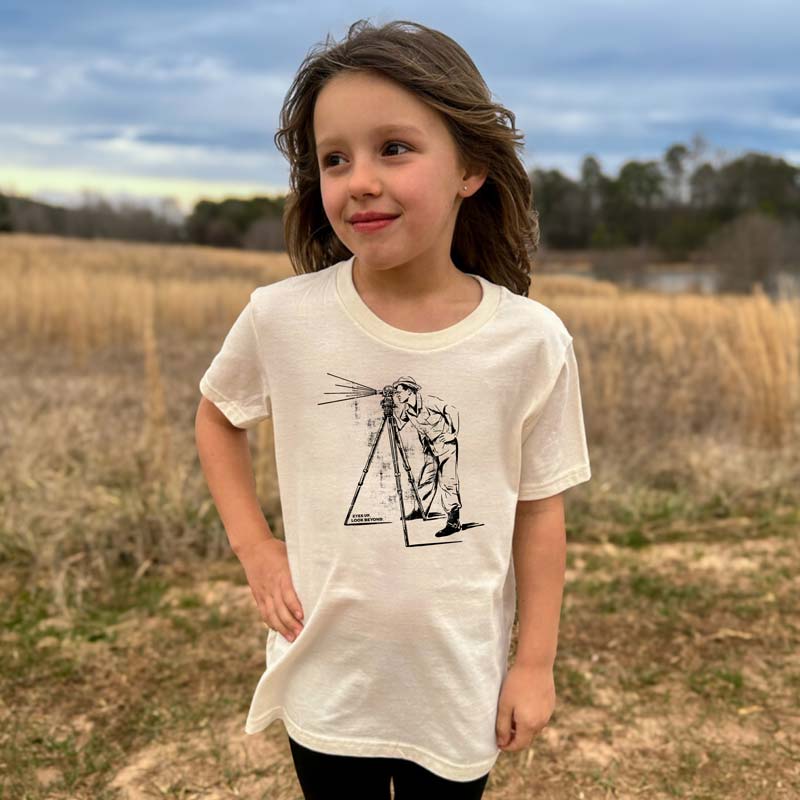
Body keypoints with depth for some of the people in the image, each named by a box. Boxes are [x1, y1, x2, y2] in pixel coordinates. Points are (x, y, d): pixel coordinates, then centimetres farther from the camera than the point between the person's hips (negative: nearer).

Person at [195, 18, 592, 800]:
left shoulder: (531, 342, -16)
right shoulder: (280, 318, -15)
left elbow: (540, 510, -5)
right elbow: (216, 414, 5)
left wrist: (535, 661, -1)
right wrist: (251, 543, -4)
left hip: (460, 682, 0)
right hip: (323, 681, 1)